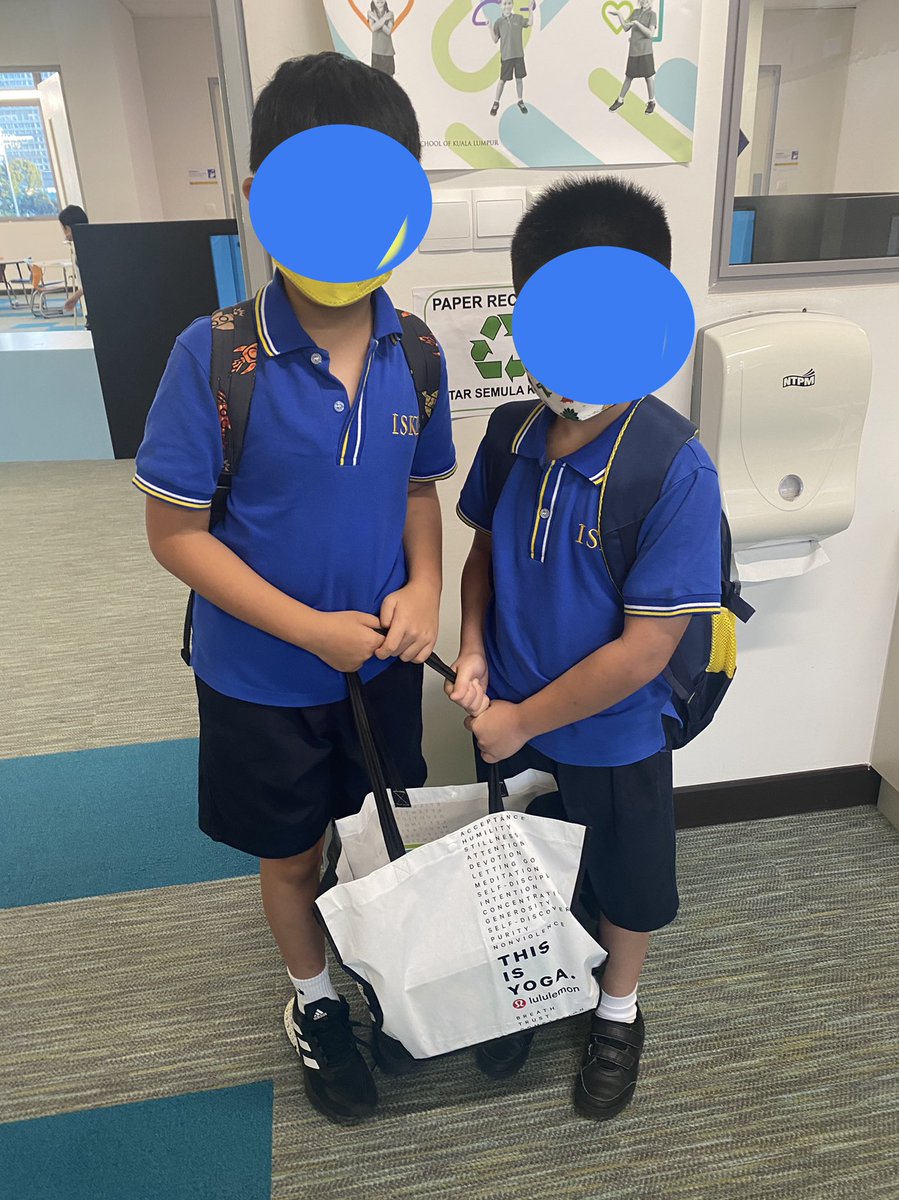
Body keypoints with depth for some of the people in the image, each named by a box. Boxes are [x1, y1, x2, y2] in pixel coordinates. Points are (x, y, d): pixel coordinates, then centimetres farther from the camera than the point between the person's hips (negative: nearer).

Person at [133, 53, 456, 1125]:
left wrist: (423, 588, -14)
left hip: (384, 662, 4)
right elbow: (176, 533, -16)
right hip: (264, 676, -3)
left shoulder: (415, 354, -7)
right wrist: (313, 630, -20)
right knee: (291, 853, 19)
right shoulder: (214, 356, -20)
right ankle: (313, 1002, 49)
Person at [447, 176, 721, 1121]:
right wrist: (473, 650, -10)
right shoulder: (512, 435, -11)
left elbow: (643, 651, -24)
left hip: (612, 738, -4)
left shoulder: (677, 474, -27)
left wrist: (522, 720, -17)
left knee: (625, 886, 22)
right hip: (509, 720, 4)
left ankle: (618, 1011, 52)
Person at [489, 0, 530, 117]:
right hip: (506, 56, -1)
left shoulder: (518, 18, 4)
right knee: (503, 80, 1)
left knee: (519, 78, 8)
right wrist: (490, 29, -15)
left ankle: (520, 101, 23)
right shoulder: (498, 21, 0)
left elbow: (529, 22, -8)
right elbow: (495, 40, -1)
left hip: (519, 54, 2)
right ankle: (496, 103, 13)